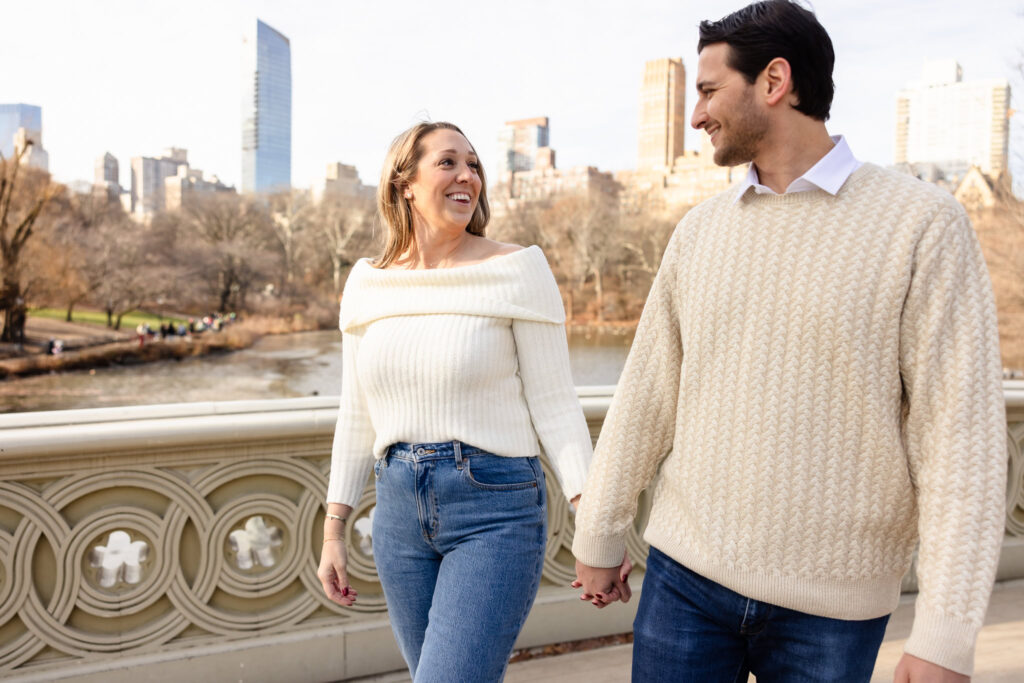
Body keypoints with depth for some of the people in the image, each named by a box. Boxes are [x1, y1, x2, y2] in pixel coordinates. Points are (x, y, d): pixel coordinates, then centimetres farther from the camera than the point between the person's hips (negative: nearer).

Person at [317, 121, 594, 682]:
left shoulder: (517, 269, -7)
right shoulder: (367, 282, 5)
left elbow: (554, 404, -7)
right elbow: (357, 415, 11)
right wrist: (334, 531, 12)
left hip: (495, 510, -5)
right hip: (400, 509, 5)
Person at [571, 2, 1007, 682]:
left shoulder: (924, 223, -9)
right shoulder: (701, 230, 4)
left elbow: (961, 433, -12)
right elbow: (646, 396, 8)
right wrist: (598, 538, 11)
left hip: (832, 605, -3)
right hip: (685, 574, 3)